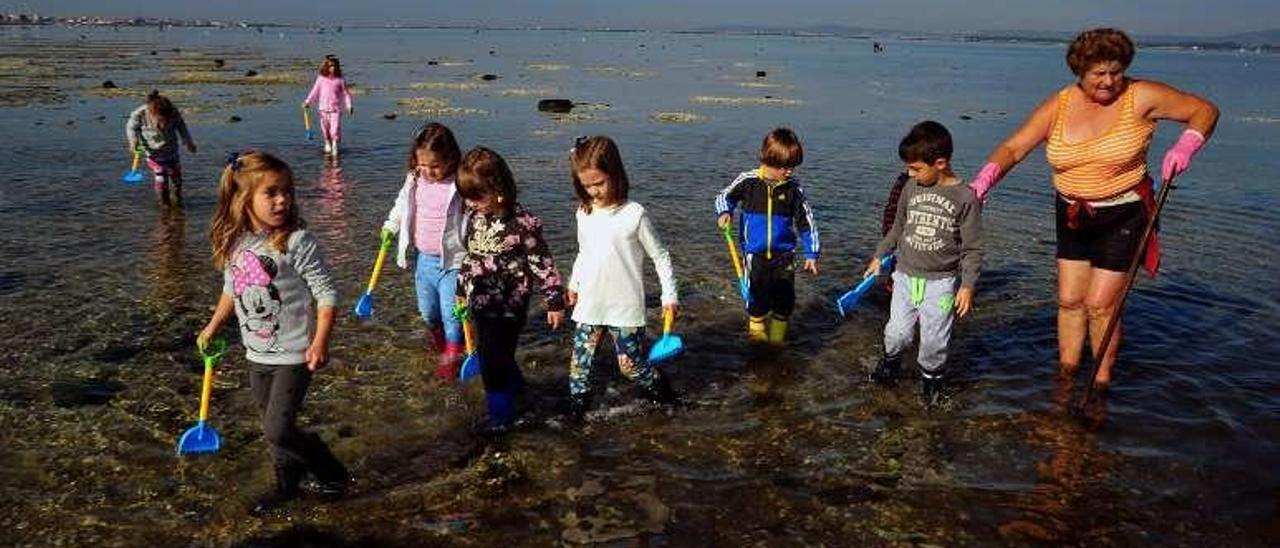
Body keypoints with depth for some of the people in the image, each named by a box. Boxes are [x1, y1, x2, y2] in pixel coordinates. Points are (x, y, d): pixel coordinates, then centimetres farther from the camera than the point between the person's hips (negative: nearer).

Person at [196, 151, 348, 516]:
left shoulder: (298, 242, -19)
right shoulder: (234, 244, 0)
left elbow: (326, 293, -17)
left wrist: (320, 342, -23)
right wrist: (212, 328, 25)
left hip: (294, 354, -6)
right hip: (257, 354, 6)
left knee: (278, 430, -8)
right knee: (273, 427, 17)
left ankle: (332, 473, 14)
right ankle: (288, 485, 36)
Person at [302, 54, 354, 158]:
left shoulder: (340, 80, 0)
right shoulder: (321, 79, 4)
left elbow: (346, 93, 3)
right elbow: (315, 91, 9)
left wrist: (349, 106, -5)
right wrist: (307, 102, 4)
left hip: (336, 108, -2)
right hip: (324, 108, 2)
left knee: (335, 129, -13)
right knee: (325, 128, 10)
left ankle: (335, 147, -8)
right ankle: (327, 144, 30)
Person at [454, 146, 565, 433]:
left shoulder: (522, 223, -19)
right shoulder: (475, 216, 2)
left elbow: (542, 263, -14)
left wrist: (555, 301, -11)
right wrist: (462, 289, 24)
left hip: (507, 307, -7)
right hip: (481, 304, 7)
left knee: (494, 360, -4)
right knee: (495, 355, 21)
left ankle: (501, 414, 12)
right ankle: (514, 385, 48)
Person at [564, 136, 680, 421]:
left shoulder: (634, 214, -14)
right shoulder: (584, 213, 1)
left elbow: (660, 255, -5)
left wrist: (669, 294, -6)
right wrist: (574, 283, 25)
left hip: (625, 307, -4)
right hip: (590, 304, 4)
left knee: (630, 364, 1)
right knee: (580, 359, 6)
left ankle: (659, 389, 27)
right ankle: (577, 400, 24)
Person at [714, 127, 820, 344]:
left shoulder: (793, 188, -4)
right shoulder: (748, 181, -8)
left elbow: (806, 221, 3)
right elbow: (724, 197, 9)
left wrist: (811, 253, 3)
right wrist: (724, 212, -12)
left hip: (784, 254, 2)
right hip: (756, 253, -2)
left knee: (785, 298, 7)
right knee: (758, 297, 2)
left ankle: (778, 339, 26)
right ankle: (757, 336, 23)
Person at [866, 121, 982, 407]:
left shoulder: (965, 197, -11)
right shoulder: (911, 190, 0)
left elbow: (972, 248, -8)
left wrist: (967, 285, -12)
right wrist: (879, 256, 18)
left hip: (941, 281, -3)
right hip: (906, 276, 3)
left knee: (934, 339, 2)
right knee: (897, 332, 6)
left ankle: (931, 377, 27)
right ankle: (890, 362, 35)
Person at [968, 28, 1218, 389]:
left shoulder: (1141, 97, -10)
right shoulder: (1059, 106, -5)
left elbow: (1204, 110, -1)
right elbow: (1013, 148, -9)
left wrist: (1185, 147, -20)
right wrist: (985, 180, -28)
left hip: (1122, 216, -3)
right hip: (1071, 215, 4)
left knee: (1100, 304, -3)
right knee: (1069, 299, 9)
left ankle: (1102, 380, 16)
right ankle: (1066, 372, 24)